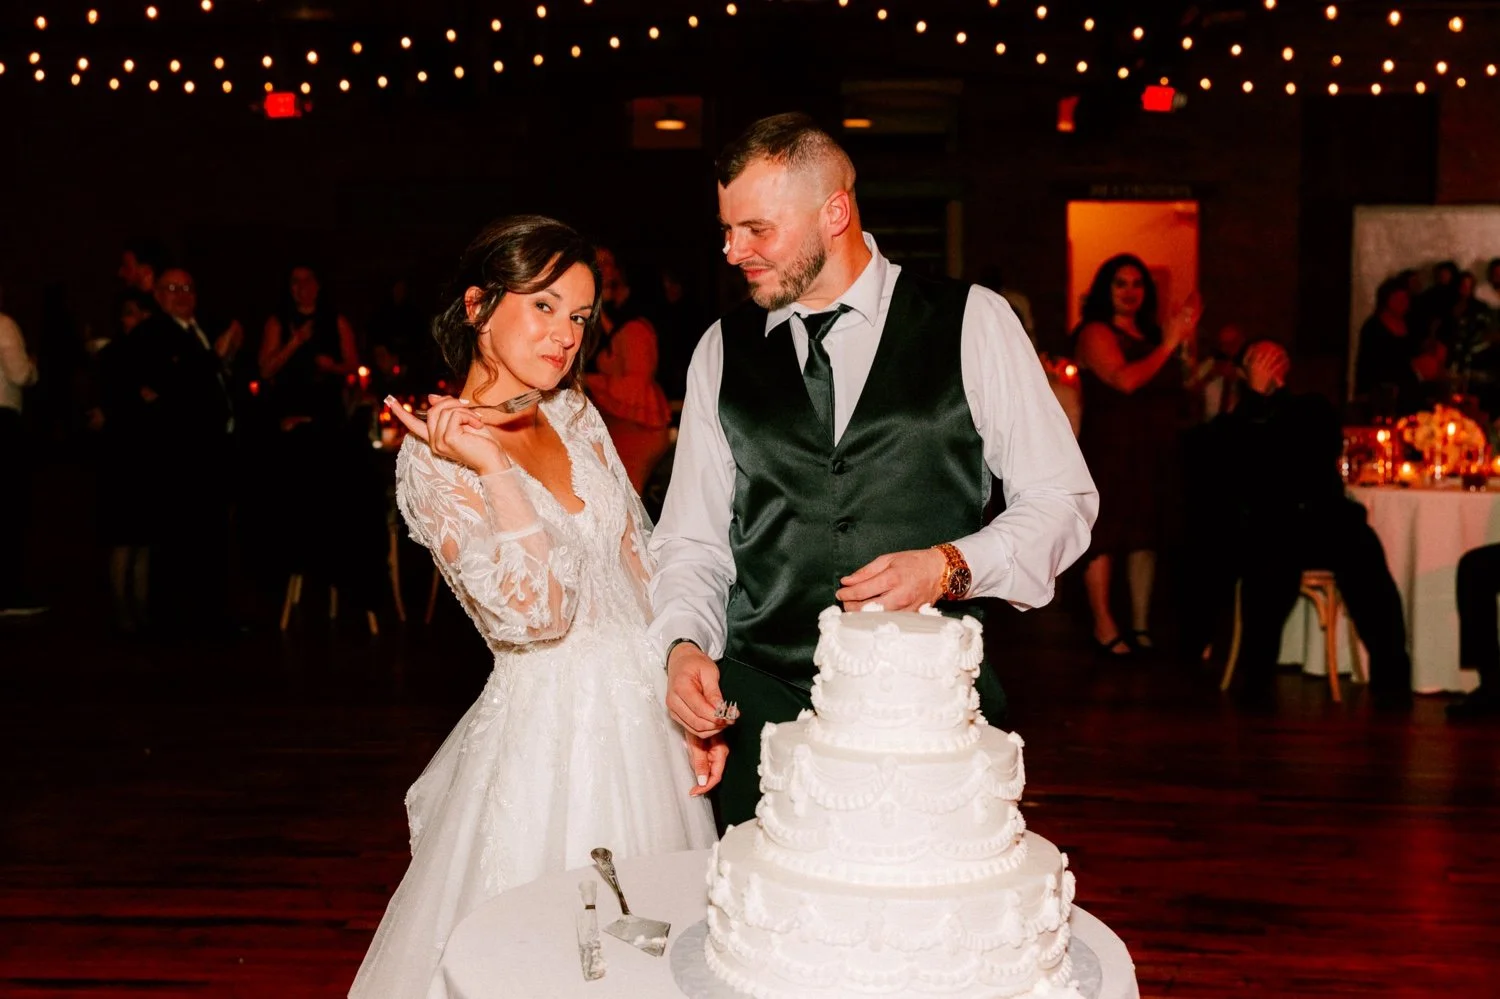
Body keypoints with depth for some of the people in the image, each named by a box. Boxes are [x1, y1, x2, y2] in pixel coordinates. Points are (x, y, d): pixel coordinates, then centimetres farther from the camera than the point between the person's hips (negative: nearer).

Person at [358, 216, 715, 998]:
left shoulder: (576, 416, 6)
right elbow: (535, 615, -22)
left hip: (644, 714, 6)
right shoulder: (432, 459, -12)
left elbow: (643, 567, 9)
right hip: (553, 731, -6)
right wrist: (492, 466, -27)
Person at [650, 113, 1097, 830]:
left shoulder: (974, 323, 0)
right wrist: (684, 645, -8)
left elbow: (1063, 500, 2)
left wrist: (950, 566, -13)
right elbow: (693, 541, 9)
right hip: (766, 701, 2)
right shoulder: (722, 351, 9)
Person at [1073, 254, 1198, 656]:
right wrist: (1167, 345, -14)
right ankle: (1104, 626, 0)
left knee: (1146, 535, 8)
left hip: (1153, 453, 7)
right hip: (1110, 452, -7)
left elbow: (1179, 386, 16)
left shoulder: (1151, 332, 17)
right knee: (1104, 537, -6)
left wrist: (1187, 337, 10)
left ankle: (1141, 624, 15)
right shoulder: (1096, 333, -4)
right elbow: (1125, 380, -19)